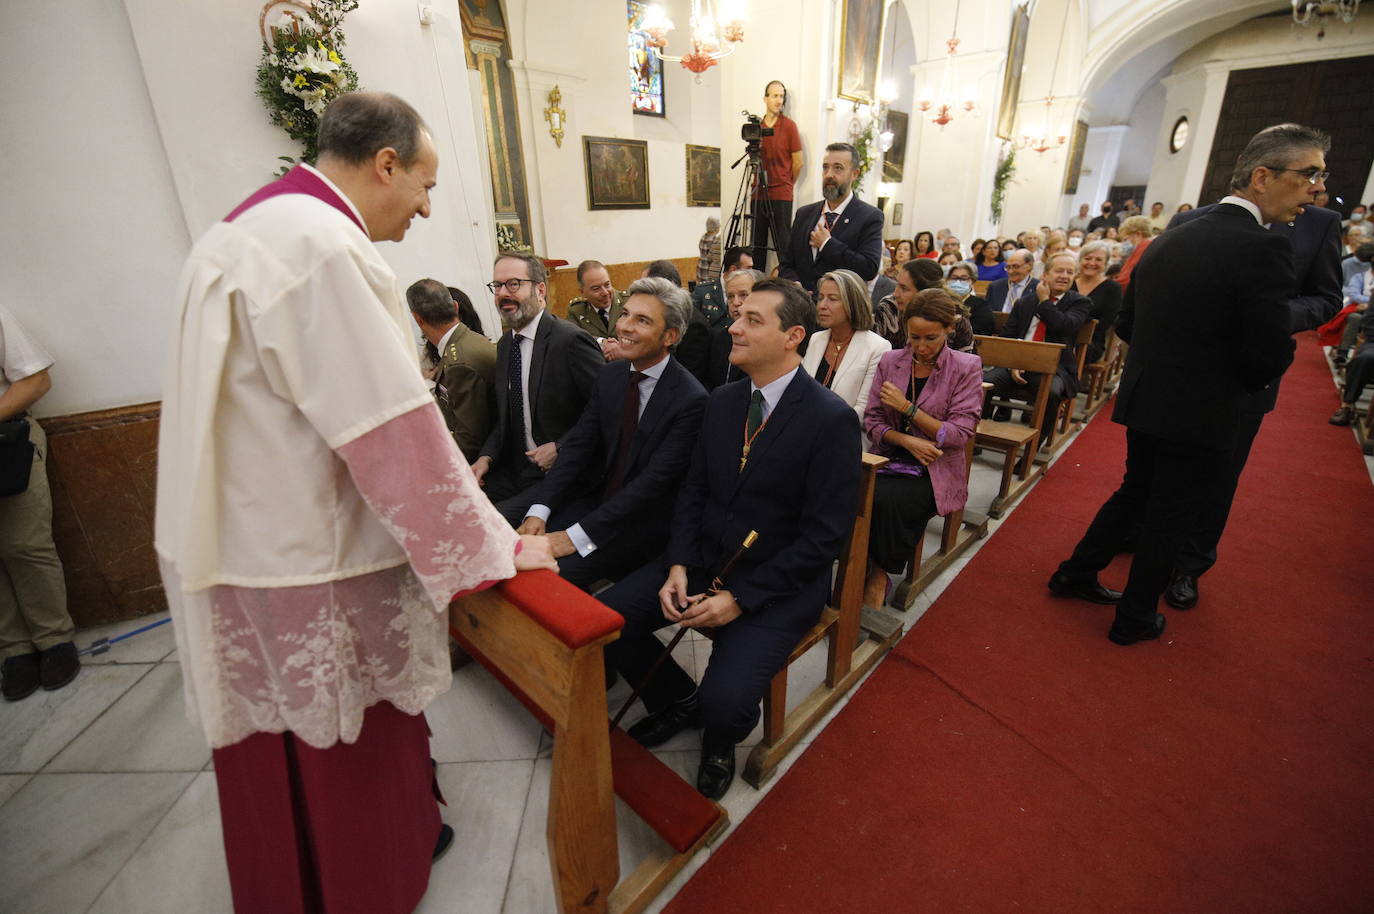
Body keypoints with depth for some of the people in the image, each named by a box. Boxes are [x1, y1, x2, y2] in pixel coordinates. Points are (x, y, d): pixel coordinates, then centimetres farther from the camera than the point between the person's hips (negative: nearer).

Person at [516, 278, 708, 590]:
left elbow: (655, 481, -22)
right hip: (598, 498, 6)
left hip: (648, 518, -6)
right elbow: (578, 446, 1)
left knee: (554, 572, -22)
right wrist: (539, 510, -13)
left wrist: (578, 535, -23)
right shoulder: (610, 376, 4)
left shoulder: (691, 399, -19)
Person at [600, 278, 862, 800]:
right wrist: (678, 566, -7)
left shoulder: (832, 419, -16)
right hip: (703, 560, 6)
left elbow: (825, 535, -16)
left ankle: (718, 746, 17)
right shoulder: (722, 402, 4)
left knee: (725, 700, -25)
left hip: (777, 585, -5)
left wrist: (740, 597, -19)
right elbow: (694, 489, 8)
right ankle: (678, 701, 24)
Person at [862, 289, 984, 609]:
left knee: (886, 498, -32)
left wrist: (907, 407, -13)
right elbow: (871, 420, 6)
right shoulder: (890, 361, 6)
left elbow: (959, 434, -7)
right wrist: (906, 440, -13)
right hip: (889, 459, 3)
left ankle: (880, 574, -7)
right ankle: (866, 570, -8)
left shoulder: (966, 367, -1)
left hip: (934, 471, -2)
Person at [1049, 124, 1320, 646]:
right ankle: (1134, 620, 24)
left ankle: (1075, 574, 34)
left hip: (1144, 402, 7)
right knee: (1171, 520, 9)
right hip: (1202, 415, -6)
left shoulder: (1168, 240, 5)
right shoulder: (1263, 249, -18)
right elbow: (1270, 355, -17)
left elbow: (1127, 324, 9)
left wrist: (1169, 355, 13)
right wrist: (1240, 381, 3)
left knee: (1135, 492, 24)